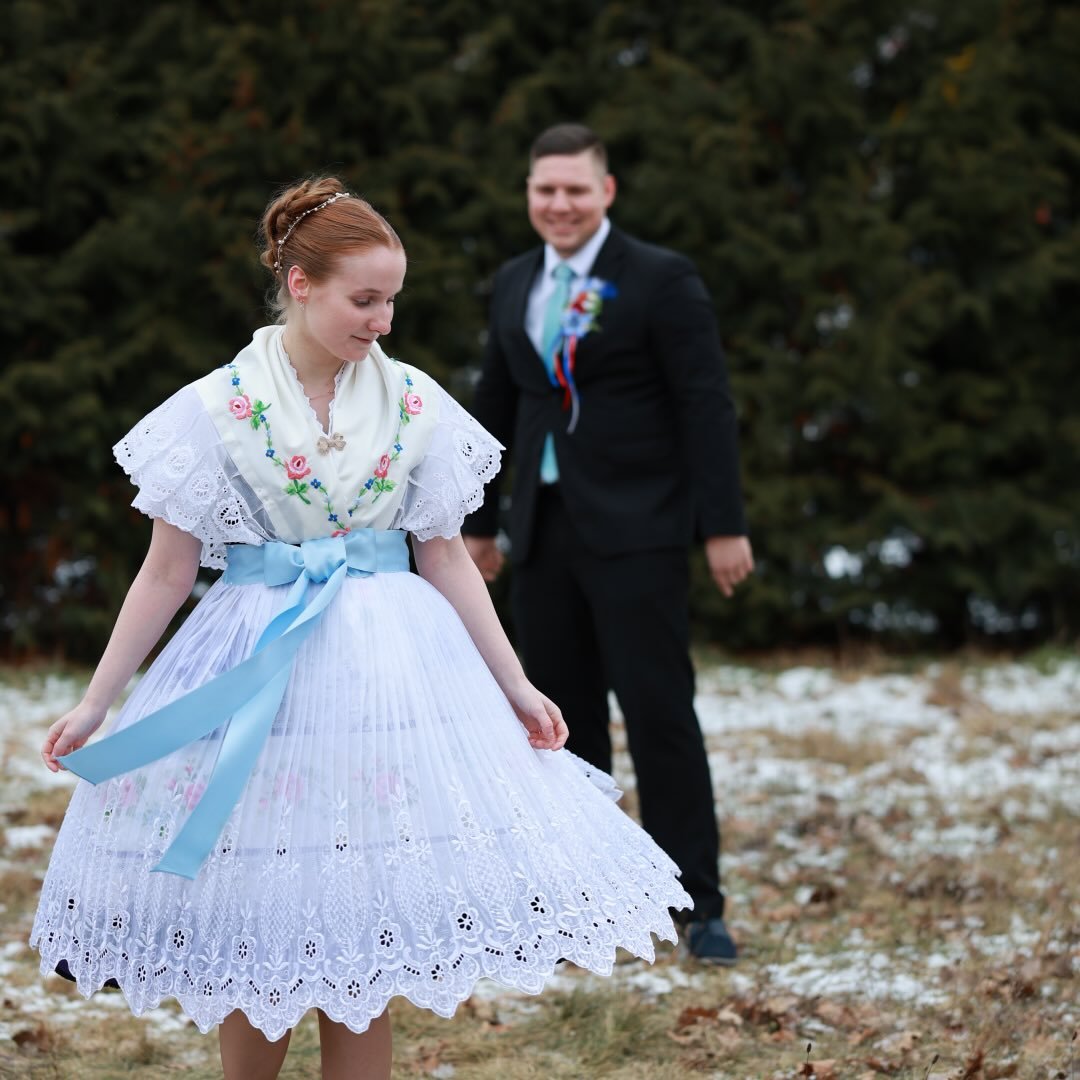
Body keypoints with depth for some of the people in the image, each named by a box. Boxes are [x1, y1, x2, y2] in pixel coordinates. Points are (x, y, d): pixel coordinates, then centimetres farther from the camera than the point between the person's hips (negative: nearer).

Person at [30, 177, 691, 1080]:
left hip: (389, 669, 2)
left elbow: (448, 560, 8)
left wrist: (516, 688, 6)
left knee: (363, 942, 3)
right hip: (255, 676, -2)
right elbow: (167, 573, 1)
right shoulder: (220, 407, -4)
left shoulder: (414, 404, 2)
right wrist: (95, 704, 0)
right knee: (258, 942, 3)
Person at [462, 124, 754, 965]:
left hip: (634, 532, -5)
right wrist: (480, 523, 20)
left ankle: (699, 905, 0)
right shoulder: (514, 285, 13)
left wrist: (724, 525, -12)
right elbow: (495, 408, 20)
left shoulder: (661, 280, -5)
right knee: (564, 721, 7)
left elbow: (707, 407, -8)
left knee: (661, 713, -6)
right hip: (545, 531, 6)